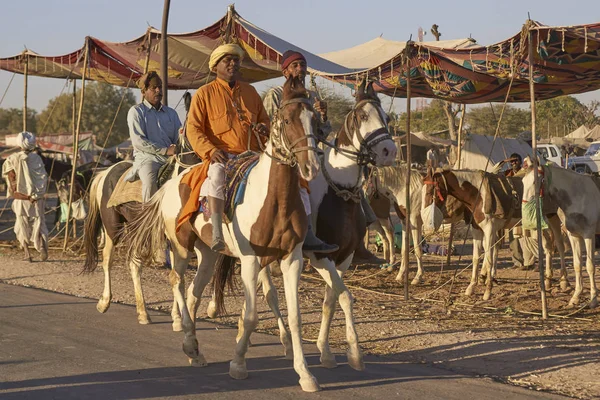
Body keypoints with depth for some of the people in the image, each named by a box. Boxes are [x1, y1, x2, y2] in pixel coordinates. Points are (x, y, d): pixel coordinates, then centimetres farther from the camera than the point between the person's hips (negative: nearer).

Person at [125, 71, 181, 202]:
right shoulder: (136, 111, 8)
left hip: (170, 158, 4)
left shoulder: (171, 113, 24)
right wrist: (165, 150, -11)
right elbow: (138, 141, -4)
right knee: (150, 180, -36)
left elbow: (179, 137, 18)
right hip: (146, 156, -4)